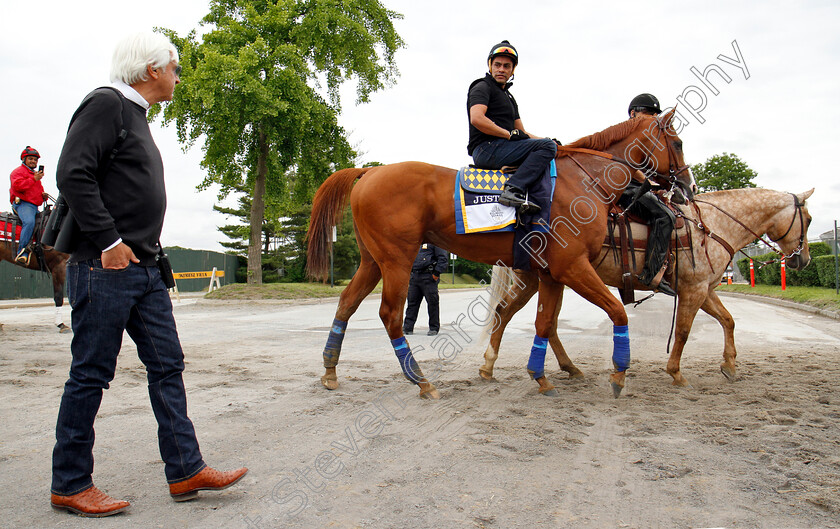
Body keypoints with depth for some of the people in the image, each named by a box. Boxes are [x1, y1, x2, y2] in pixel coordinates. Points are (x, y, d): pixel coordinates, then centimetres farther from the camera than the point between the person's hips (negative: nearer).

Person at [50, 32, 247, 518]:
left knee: (167, 366, 7)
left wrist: (146, 248, 15)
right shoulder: (106, 104, -7)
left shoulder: (136, 116, 21)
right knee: (91, 374, 0)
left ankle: (186, 470, 13)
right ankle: (70, 485, 14)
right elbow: (72, 174, -18)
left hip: (144, 268, 9)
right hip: (106, 267, -9)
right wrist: (108, 241, -20)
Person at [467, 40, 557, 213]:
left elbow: (522, 134, 27)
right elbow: (477, 119, -19)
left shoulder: (508, 96, 29)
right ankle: (513, 189, -36)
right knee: (547, 147, -19)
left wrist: (547, 140, 12)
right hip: (487, 148, -10)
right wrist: (510, 134, -15)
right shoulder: (482, 87, 1)